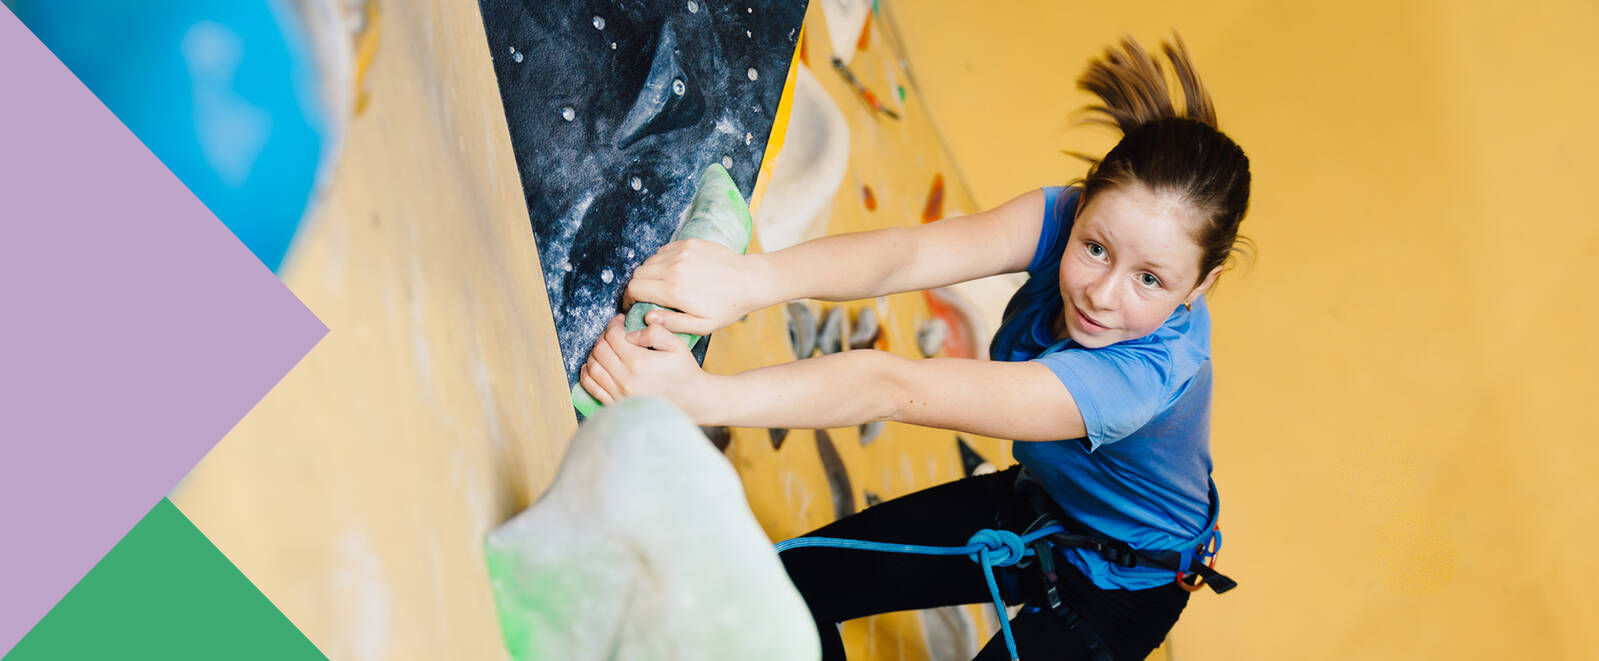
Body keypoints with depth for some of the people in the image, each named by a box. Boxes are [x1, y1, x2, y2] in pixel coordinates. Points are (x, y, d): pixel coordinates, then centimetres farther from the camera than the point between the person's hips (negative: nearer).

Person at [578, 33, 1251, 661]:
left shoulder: (1147, 373, -41)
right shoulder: (1067, 217, -25)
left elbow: (897, 388, -49)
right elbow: (910, 254, -42)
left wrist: (700, 395, -55)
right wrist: (750, 279, -61)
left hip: (1121, 585, -5)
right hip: (1030, 503, 6)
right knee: (798, 581, 1)